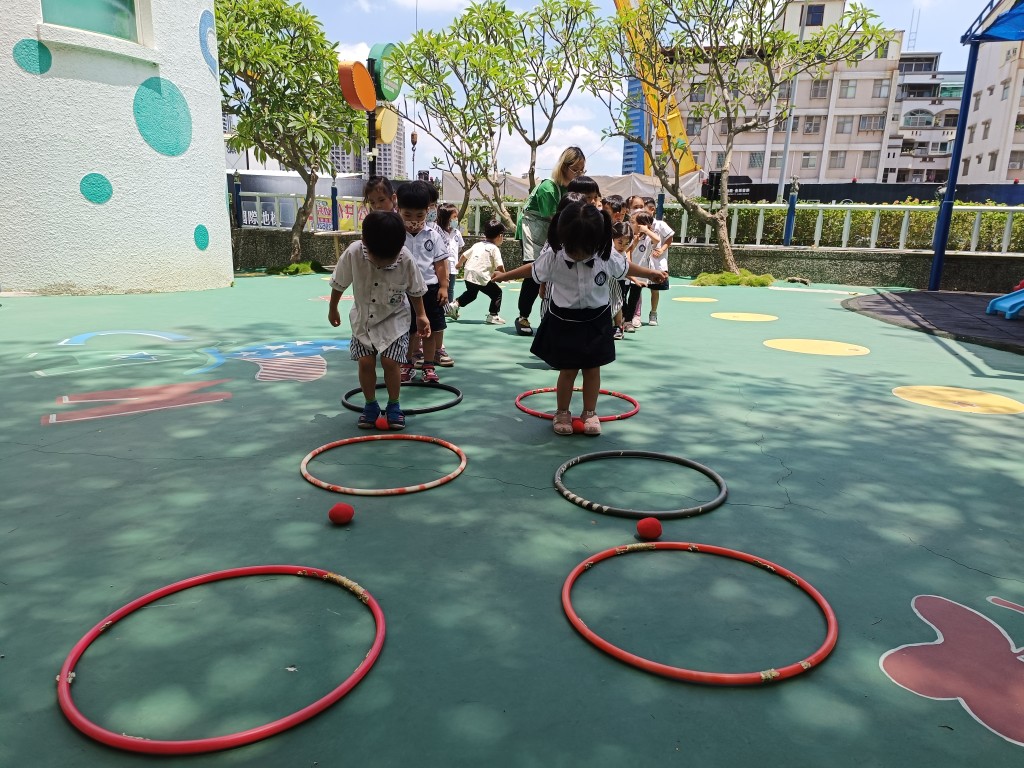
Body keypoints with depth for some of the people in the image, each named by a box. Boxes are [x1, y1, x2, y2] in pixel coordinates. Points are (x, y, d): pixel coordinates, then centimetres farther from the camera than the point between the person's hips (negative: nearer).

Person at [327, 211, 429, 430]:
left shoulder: (406, 259, -26)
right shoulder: (353, 254, -25)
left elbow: (415, 290, -6)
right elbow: (339, 284, -6)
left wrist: (420, 315, 2)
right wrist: (332, 310, 7)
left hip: (394, 318, -1)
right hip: (363, 317, 2)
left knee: (390, 361, -9)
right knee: (365, 362, -3)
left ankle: (393, 406, 11)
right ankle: (370, 405, 17)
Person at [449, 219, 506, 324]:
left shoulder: (478, 245, 17)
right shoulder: (494, 248, -3)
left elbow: (465, 255, 26)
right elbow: (500, 266, -13)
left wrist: (459, 264, 44)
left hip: (469, 275, 7)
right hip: (481, 277, -7)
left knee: (470, 293, 32)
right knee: (497, 292, 7)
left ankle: (455, 304, 25)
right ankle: (492, 316, 4)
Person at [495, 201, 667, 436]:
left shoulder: (606, 258, -15)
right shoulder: (553, 258, -18)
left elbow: (626, 268, 5)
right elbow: (533, 270, 0)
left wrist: (652, 273, 17)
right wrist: (504, 276, 8)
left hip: (596, 321, 2)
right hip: (564, 321, -1)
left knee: (592, 369, 9)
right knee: (568, 370, 4)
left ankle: (590, 413, 24)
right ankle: (562, 414, 22)